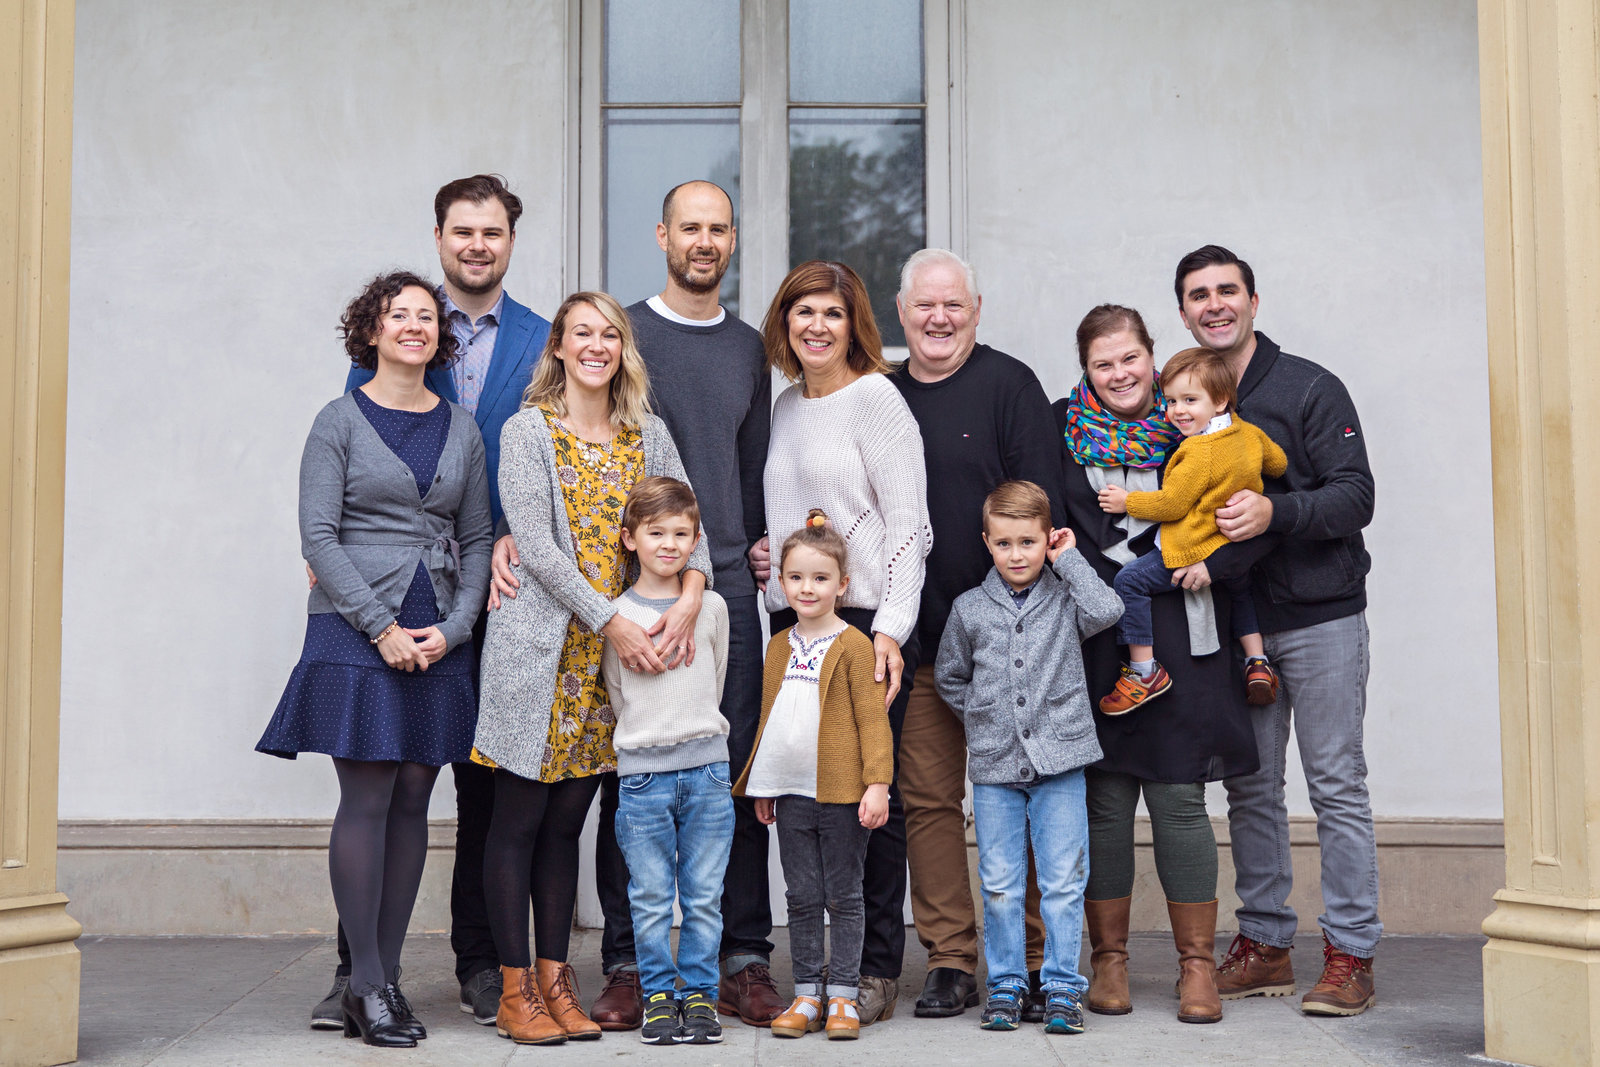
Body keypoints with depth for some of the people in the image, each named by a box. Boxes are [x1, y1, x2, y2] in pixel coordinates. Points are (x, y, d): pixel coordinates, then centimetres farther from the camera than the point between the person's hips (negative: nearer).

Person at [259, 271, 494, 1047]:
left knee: (413, 802, 4)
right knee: (367, 799, -6)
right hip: (356, 632, -4)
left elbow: (477, 539, 11)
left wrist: (451, 628, -3)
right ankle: (365, 984, 2)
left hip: (438, 639, 4)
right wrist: (382, 626, -12)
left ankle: (387, 974, 11)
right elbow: (318, 536, -6)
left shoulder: (461, 429, 12)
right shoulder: (341, 422, 0)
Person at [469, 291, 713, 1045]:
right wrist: (611, 622, -17)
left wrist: (689, 596, -13)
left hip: (616, 651, 4)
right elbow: (538, 547, -11)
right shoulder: (527, 430, -2)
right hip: (539, 647, -4)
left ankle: (554, 979, 17)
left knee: (567, 821, 10)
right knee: (518, 820, 1)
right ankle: (515, 990, 8)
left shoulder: (648, 435, 12)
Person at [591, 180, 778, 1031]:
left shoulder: (749, 348, 16)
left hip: (726, 585, 3)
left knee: (739, 772, 2)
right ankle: (627, 966, 8)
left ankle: (743, 962, 10)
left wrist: (753, 550, 11)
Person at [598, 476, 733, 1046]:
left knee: (704, 894, 4)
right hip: (642, 772, -1)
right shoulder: (616, 615, 1)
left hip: (706, 768, 1)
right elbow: (616, 696, 8)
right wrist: (647, 742, 8)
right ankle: (658, 994, 15)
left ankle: (700, 994, 14)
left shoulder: (712, 607, 7)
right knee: (651, 897, 3)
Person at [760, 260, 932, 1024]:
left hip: (869, 621, -6)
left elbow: (909, 523, -9)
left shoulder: (875, 396, -3)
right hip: (793, 621, 6)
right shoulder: (786, 406, 17)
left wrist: (890, 627, -16)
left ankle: (878, 969, 6)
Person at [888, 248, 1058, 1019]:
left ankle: (1035, 965, 11)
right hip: (915, 638, 4)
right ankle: (950, 964, 13)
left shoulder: (1008, 385, -1)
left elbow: (1042, 506, -6)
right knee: (928, 798, 4)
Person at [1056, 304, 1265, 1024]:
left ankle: (1197, 963, 12)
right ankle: (1107, 959, 16)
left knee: (1179, 801, 0)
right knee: (1104, 801, 3)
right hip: (1092, 638, 1)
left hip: (1178, 638, 0)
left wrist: (1215, 559, -9)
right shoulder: (1061, 430, 6)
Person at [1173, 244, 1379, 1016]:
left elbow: (1355, 496, -9)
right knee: (1250, 787, 8)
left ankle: (1350, 957, 4)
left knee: (1337, 786, -2)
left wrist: (1275, 512, -25)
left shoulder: (1310, 389, -2)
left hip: (1320, 617, -4)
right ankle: (1264, 946, 17)